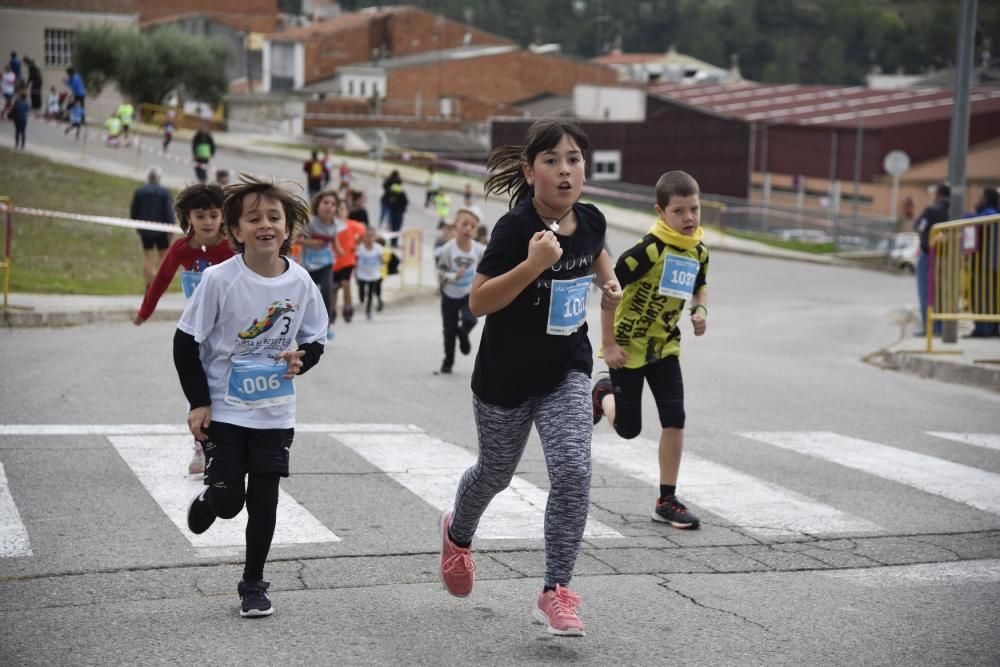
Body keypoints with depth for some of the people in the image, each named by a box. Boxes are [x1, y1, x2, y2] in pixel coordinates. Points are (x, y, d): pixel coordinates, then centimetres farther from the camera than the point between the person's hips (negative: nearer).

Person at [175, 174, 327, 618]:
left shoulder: (301, 283, -5)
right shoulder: (220, 280, -14)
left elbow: (314, 340, 9)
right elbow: (186, 342, -7)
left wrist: (301, 359, -13)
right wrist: (198, 403, -10)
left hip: (274, 414, 2)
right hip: (223, 410, -2)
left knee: (264, 501, 6)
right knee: (228, 500, -2)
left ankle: (253, 584, 22)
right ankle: (208, 500, 35)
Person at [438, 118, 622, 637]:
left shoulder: (590, 221, -6)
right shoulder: (515, 228, -23)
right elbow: (478, 302, -26)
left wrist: (610, 282, 0)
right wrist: (533, 264, -37)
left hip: (567, 371, 3)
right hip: (507, 374, -3)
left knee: (573, 472, -15)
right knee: (496, 472, 19)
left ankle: (556, 594, -4)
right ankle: (458, 534, 52)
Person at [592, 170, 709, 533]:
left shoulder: (699, 251, -3)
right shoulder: (649, 249, -23)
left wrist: (700, 310, -5)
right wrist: (609, 344, -19)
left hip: (664, 346, 5)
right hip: (627, 346, -5)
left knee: (675, 419, -6)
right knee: (629, 428, 5)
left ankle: (667, 501, 4)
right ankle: (604, 391, 39)